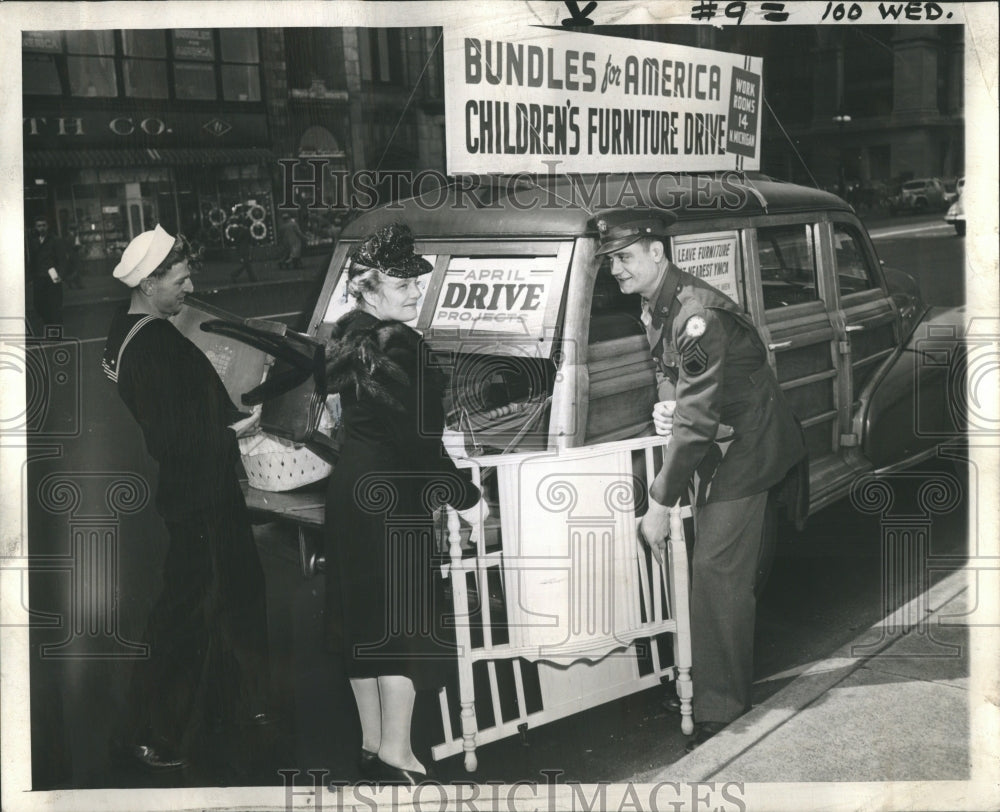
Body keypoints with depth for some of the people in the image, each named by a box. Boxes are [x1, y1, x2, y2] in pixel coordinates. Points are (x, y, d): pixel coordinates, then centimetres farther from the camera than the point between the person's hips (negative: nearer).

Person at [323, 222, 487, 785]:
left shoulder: (349, 337, 8)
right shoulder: (401, 345, -19)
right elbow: (417, 438, -21)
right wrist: (465, 496, -14)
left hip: (351, 488, 10)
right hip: (394, 499, -10)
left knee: (363, 617, 14)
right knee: (406, 620, -2)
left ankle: (372, 742, 24)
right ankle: (396, 754, 3)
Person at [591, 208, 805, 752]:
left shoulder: (699, 315, -28)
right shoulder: (655, 309, 3)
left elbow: (697, 420, -30)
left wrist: (660, 505, -27)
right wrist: (667, 406, -2)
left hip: (745, 450, -10)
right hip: (715, 444, 10)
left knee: (716, 571, -12)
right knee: (708, 565, 13)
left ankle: (720, 708, -6)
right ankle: (720, 690, 25)